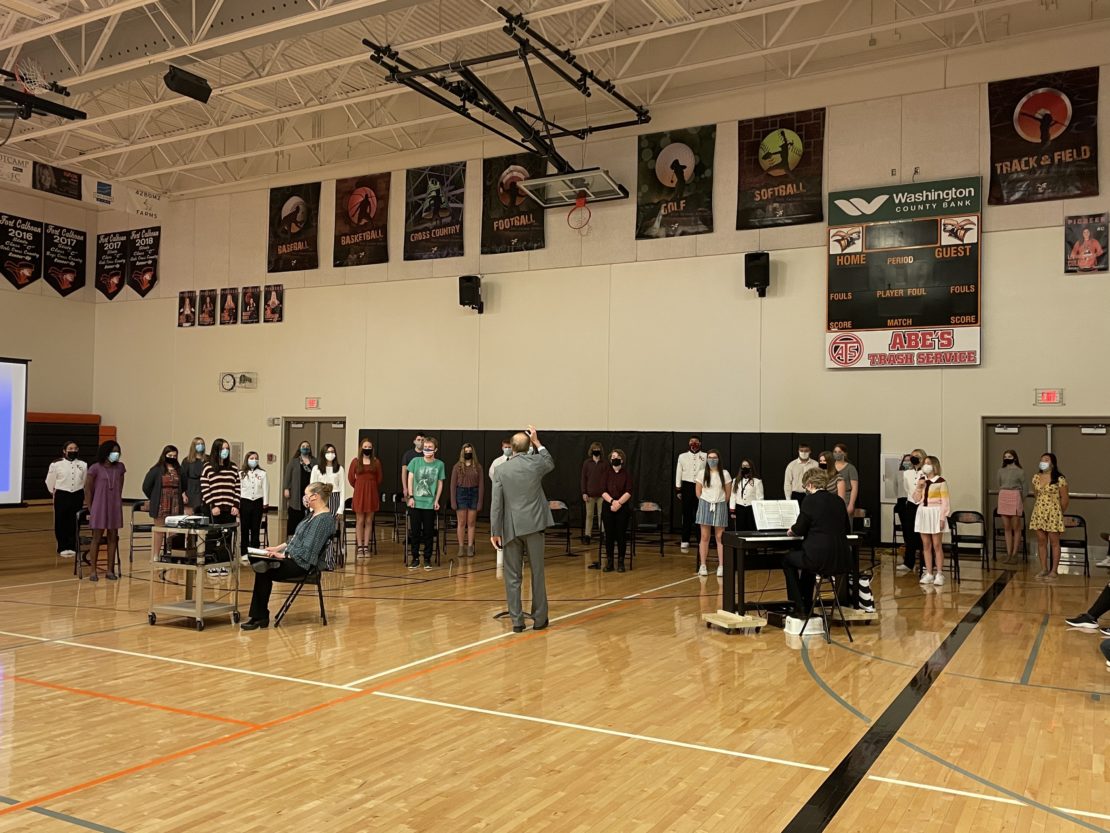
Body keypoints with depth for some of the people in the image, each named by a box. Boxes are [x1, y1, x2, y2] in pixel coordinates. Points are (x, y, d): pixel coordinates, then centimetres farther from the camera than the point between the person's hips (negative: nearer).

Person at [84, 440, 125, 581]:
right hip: (99, 507, -4)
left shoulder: (120, 468, 5)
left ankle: (110, 570, 12)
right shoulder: (95, 468, -6)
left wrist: (118, 503, 7)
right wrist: (90, 509, -1)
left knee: (112, 538, 6)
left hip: (115, 508, 4)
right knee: (97, 538, 1)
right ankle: (93, 571, 8)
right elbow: (88, 489, -2)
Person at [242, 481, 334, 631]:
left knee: (264, 572, -11)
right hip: (294, 558, 9)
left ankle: (259, 616, 6)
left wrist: (283, 555, -16)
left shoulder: (324, 519, -18)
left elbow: (308, 550, -22)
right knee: (257, 562, -5)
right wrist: (278, 548, 10)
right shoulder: (313, 514, 13)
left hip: (304, 564, -9)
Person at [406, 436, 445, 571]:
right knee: (415, 532, 5)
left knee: (429, 532, 4)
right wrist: (411, 497, -3)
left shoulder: (439, 464, 0)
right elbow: (410, 479, 3)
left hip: (430, 504, 0)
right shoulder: (415, 461, 0)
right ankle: (415, 558, 16)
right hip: (416, 503, 0)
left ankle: (427, 559, 15)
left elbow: (440, 483, 5)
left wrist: (436, 500, -1)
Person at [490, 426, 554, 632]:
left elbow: (496, 503, -4)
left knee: (513, 577, 7)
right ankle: (539, 619, 15)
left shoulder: (500, 471, -4)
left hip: (511, 528, 0)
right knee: (537, 574, 9)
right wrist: (537, 442, 25)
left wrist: (495, 532, 1)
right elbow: (550, 463, 22)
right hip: (533, 525, 0)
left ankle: (517, 620, 8)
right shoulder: (535, 462, -3)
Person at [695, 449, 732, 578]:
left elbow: (728, 492, 6)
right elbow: (698, 491, 8)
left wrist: (721, 503, 9)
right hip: (705, 506, 1)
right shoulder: (702, 473, 1)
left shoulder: (725, 473, -1)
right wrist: (705, 503, 9)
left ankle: (721, 566, 1)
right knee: (705, 537, 2)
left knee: (720, 537, -1)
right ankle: (702, 566, 6)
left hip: (720, 506, -1)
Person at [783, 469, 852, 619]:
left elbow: (799, 530, -7)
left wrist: (792, 530, 15)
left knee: (787, 560, 21)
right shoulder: (838, 501, 10)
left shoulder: (810, 500, -9)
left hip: (820, 561, -7)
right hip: (842, 561, 7)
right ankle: (807, 606, 40)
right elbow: (847, 529, 21)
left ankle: (799, 609, 18)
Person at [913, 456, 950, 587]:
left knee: (937, 545, -4)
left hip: (935, 514, -5)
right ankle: (929, 574, 11)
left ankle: (939, 574, 1)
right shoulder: (921, 480, 10)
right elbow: (916, 500, 8)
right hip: (923, 514, 5)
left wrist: (942, 518, -14)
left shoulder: (941, 482, -6)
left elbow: (945, 502, -8)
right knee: (926, 545, 6)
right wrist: (919, 486, -6)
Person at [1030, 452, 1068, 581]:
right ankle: (1044, 569, 16)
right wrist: (1040, 507, 16)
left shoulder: (1059, 479, -11)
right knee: (1041, 542, 8)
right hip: (1039, 513, 5)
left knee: (1054, 543, 2)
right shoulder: (1036, 477, 6)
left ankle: (1053, 571, 8)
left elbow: (1065, 498, -4)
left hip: (1053, 514, -5)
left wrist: (1059, 513, 5)